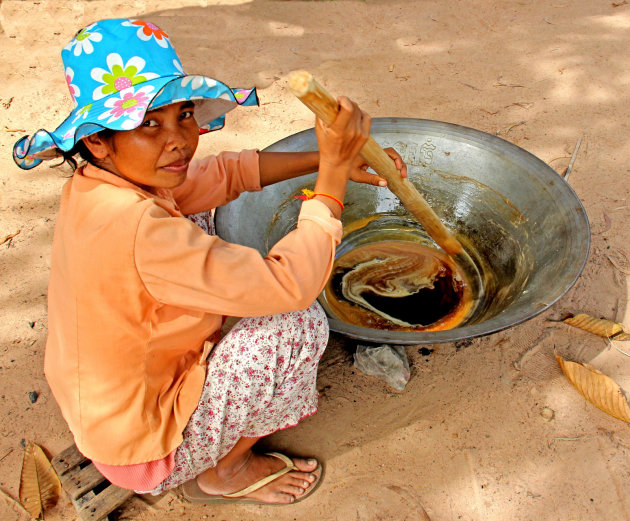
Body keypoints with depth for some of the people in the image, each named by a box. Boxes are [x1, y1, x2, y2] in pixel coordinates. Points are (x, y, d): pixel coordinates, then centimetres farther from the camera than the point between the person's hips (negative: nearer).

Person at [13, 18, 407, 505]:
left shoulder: (99, 180, -10)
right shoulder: (137, 229, -38)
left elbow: (225, 172, -1)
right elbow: (293, 284, -36)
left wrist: (331, 159, -8)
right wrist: (334, 169, -29)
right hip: (144, 450, -8)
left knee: (197, 221, 11)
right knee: (299, 322, -21)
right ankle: (223, 472, 3)